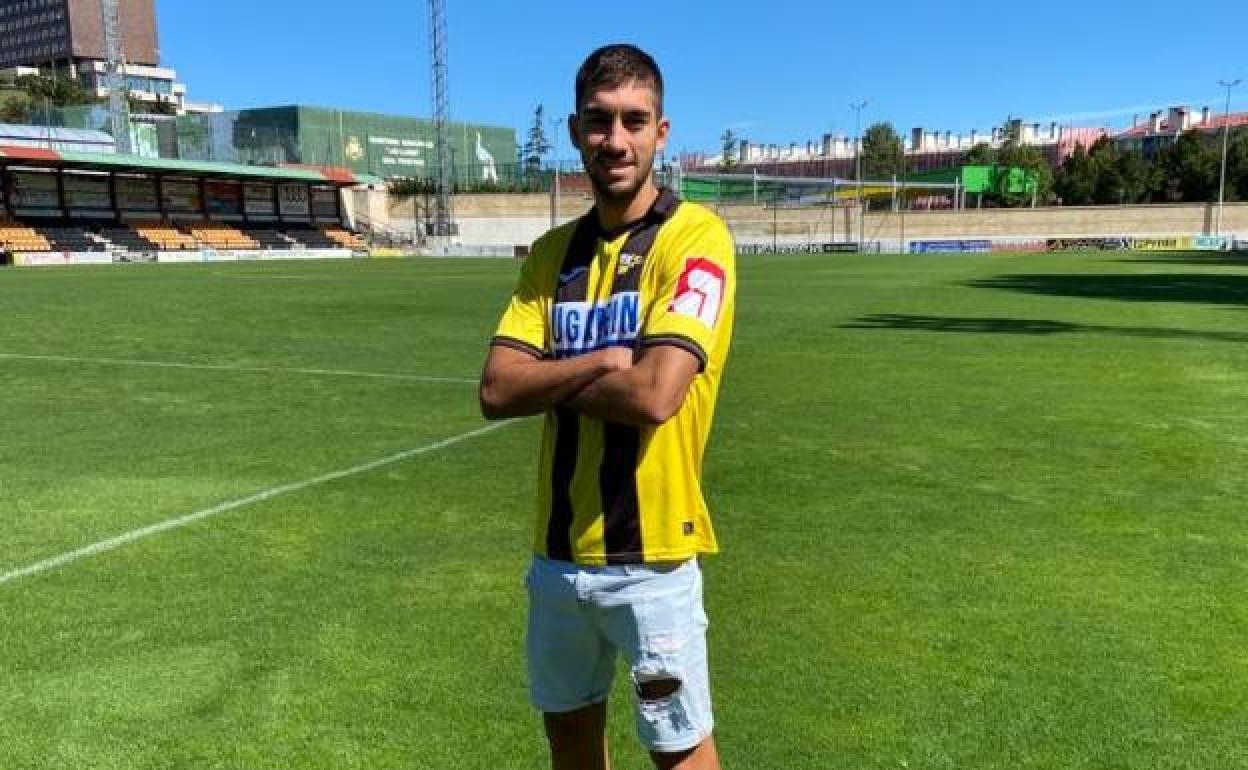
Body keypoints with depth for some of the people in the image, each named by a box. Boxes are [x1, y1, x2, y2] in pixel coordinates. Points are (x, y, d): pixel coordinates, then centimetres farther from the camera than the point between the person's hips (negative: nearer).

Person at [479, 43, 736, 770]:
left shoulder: (695, 238, -12)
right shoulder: (553, 251, 6)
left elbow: (653, 394, -25)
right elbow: (497, 391, -4)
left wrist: (553, 379, -9)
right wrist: (602, 361, -17)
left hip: (649, 552, -6)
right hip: (558, 549, 6)